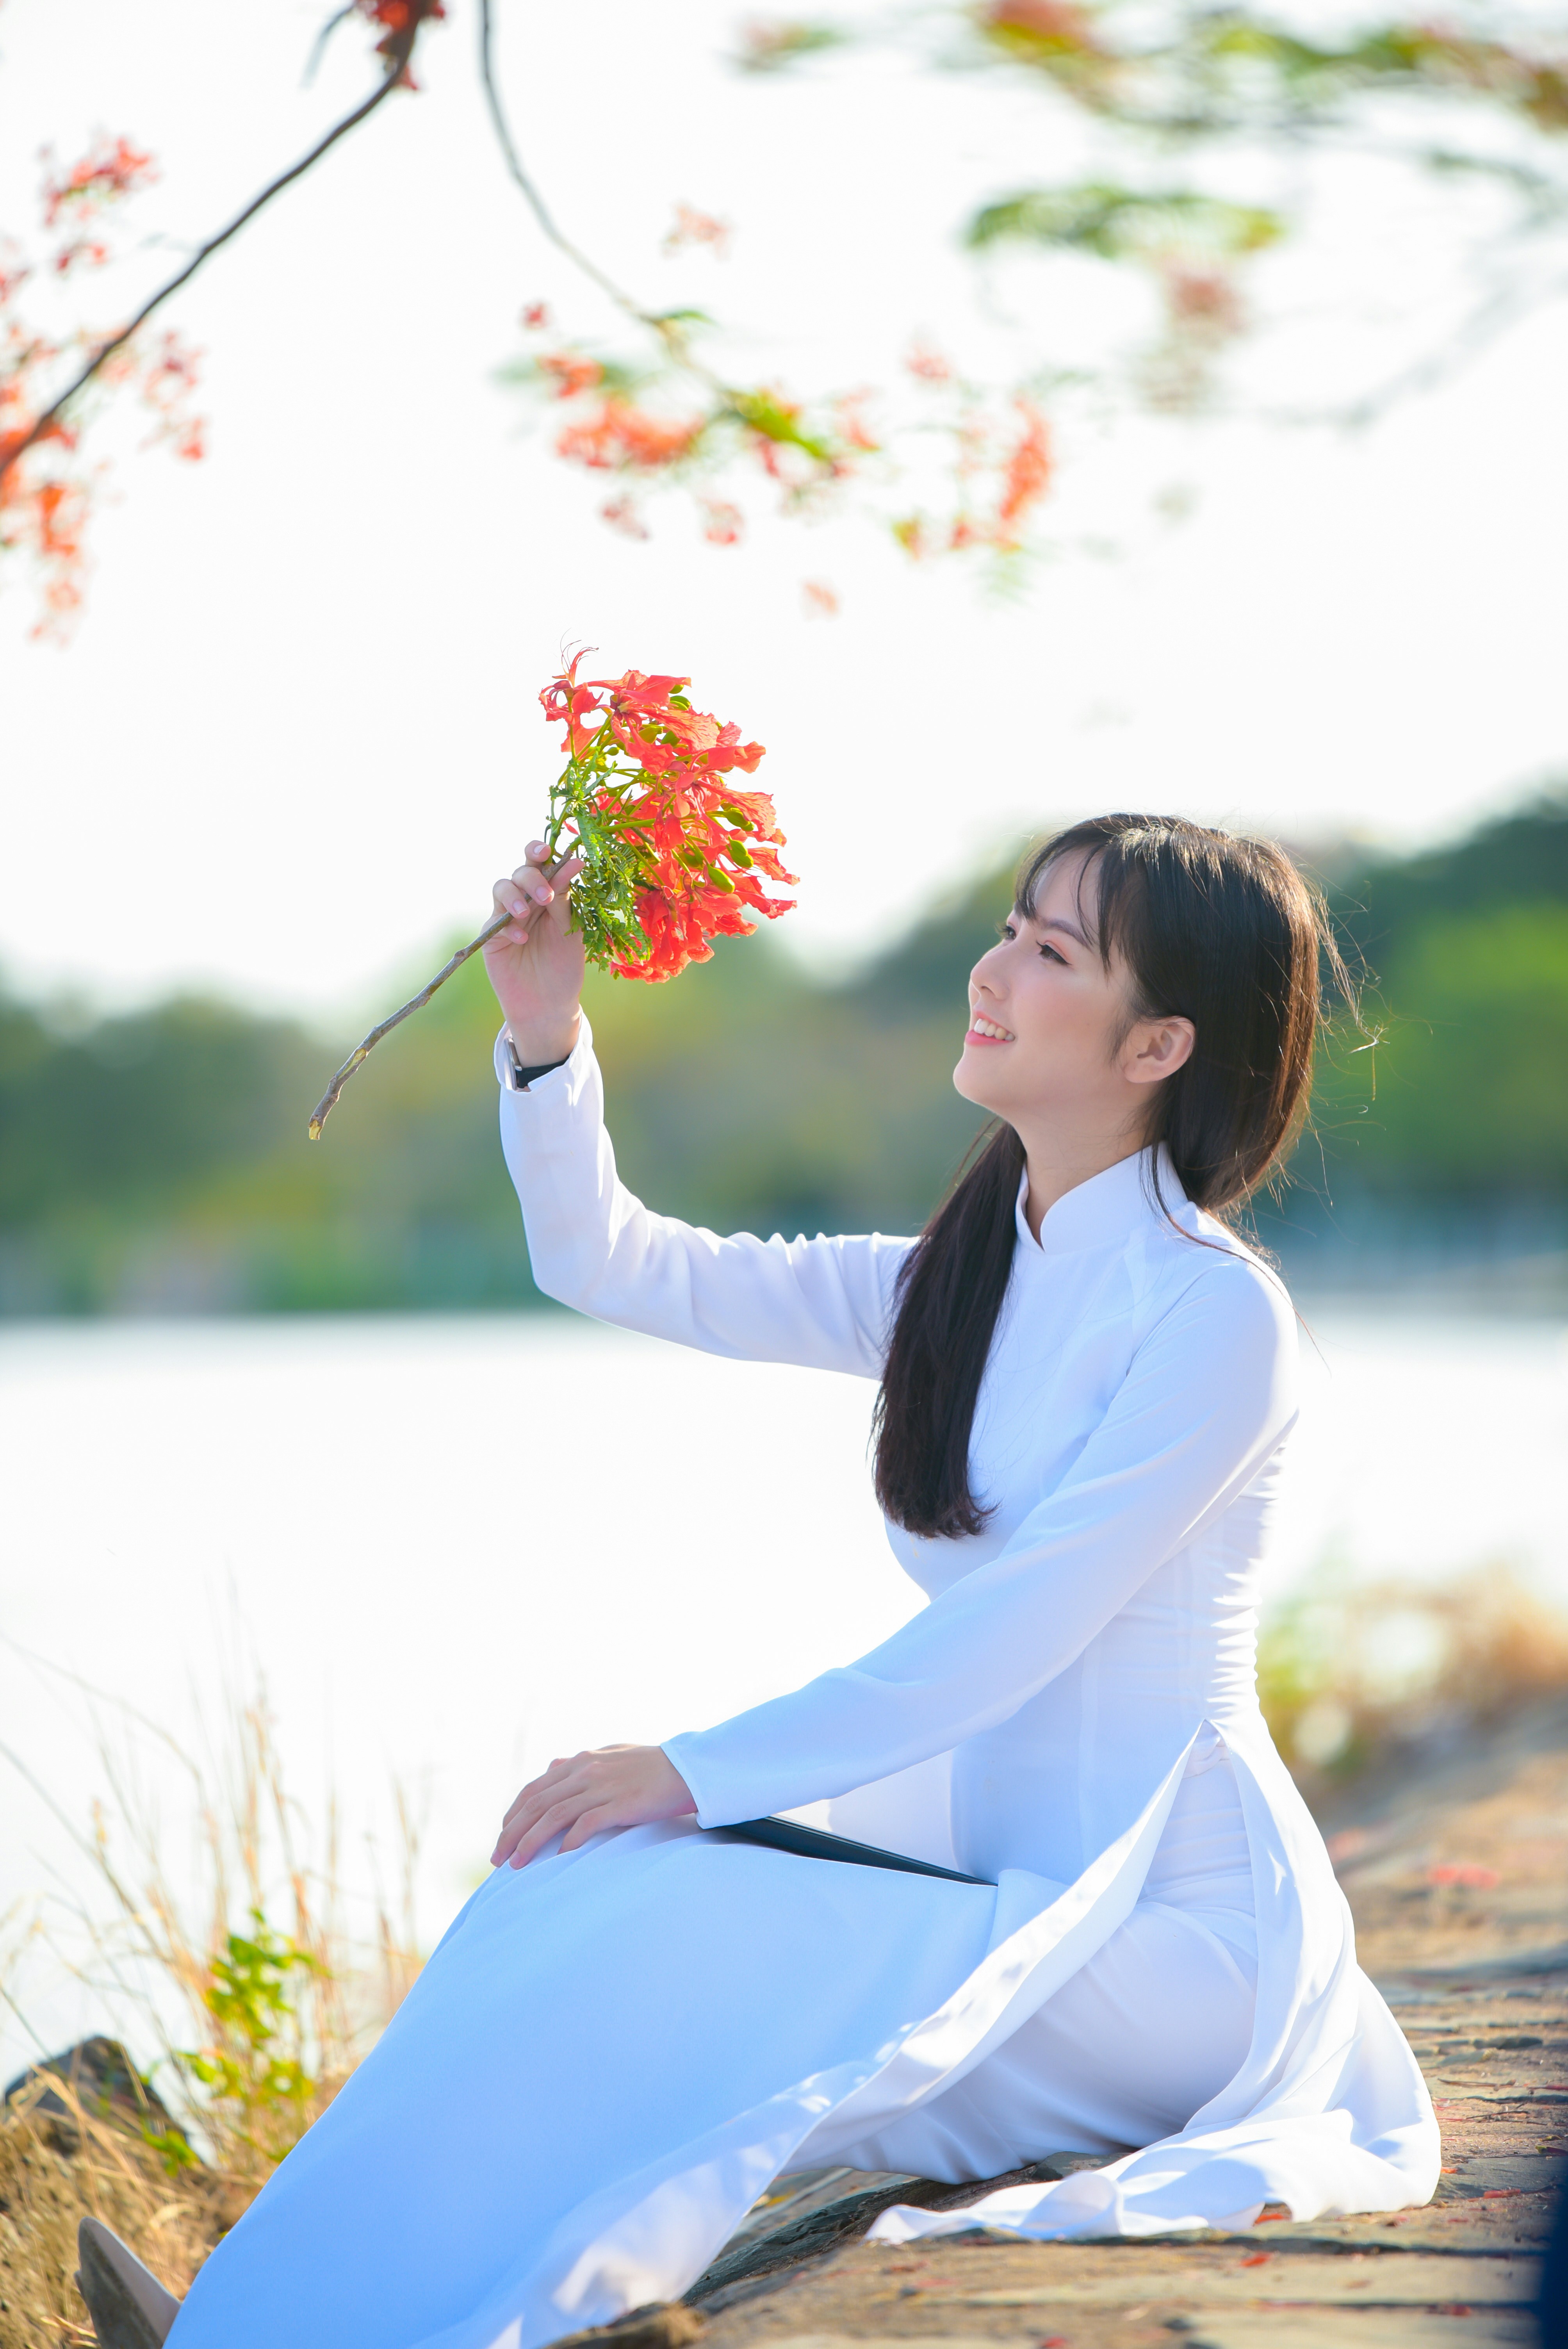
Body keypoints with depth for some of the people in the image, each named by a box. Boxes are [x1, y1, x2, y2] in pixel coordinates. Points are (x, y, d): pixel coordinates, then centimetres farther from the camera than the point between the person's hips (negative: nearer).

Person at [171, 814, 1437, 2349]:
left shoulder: (1214, 1315, -14)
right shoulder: (954, 1285, 11)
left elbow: (1007, 1638, -19)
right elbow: (609, 1264, 12)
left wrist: (699, 1773, -19)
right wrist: (545, 1028, -4)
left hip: (1176, 1931, -7)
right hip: (1002, 1870, 7)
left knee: (678, 1934, -25)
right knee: (573, 1897, -15)